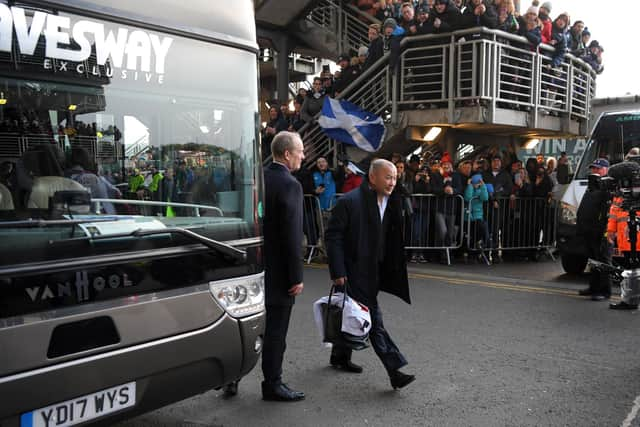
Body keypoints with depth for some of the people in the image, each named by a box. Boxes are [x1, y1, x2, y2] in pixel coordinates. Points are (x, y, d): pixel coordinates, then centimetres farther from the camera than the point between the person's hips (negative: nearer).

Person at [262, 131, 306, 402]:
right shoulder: (290, 185, -17)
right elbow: (292, 235, -20)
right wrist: (296, 276, -15)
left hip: (256, 264, 8)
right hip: (278, 268, -8)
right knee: (276, 329, 4)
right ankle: (272, 384, 14)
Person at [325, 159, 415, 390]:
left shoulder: (392, 202, 5)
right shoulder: (350, 202, -16)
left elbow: (393, 239, 11)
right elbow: (333, 236, -13)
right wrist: (338, 272, -16)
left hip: (375, 272, 7)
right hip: (355, 272, -7)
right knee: (373, 319, -6)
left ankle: (340, 357, 37)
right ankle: (395, 371, -3)